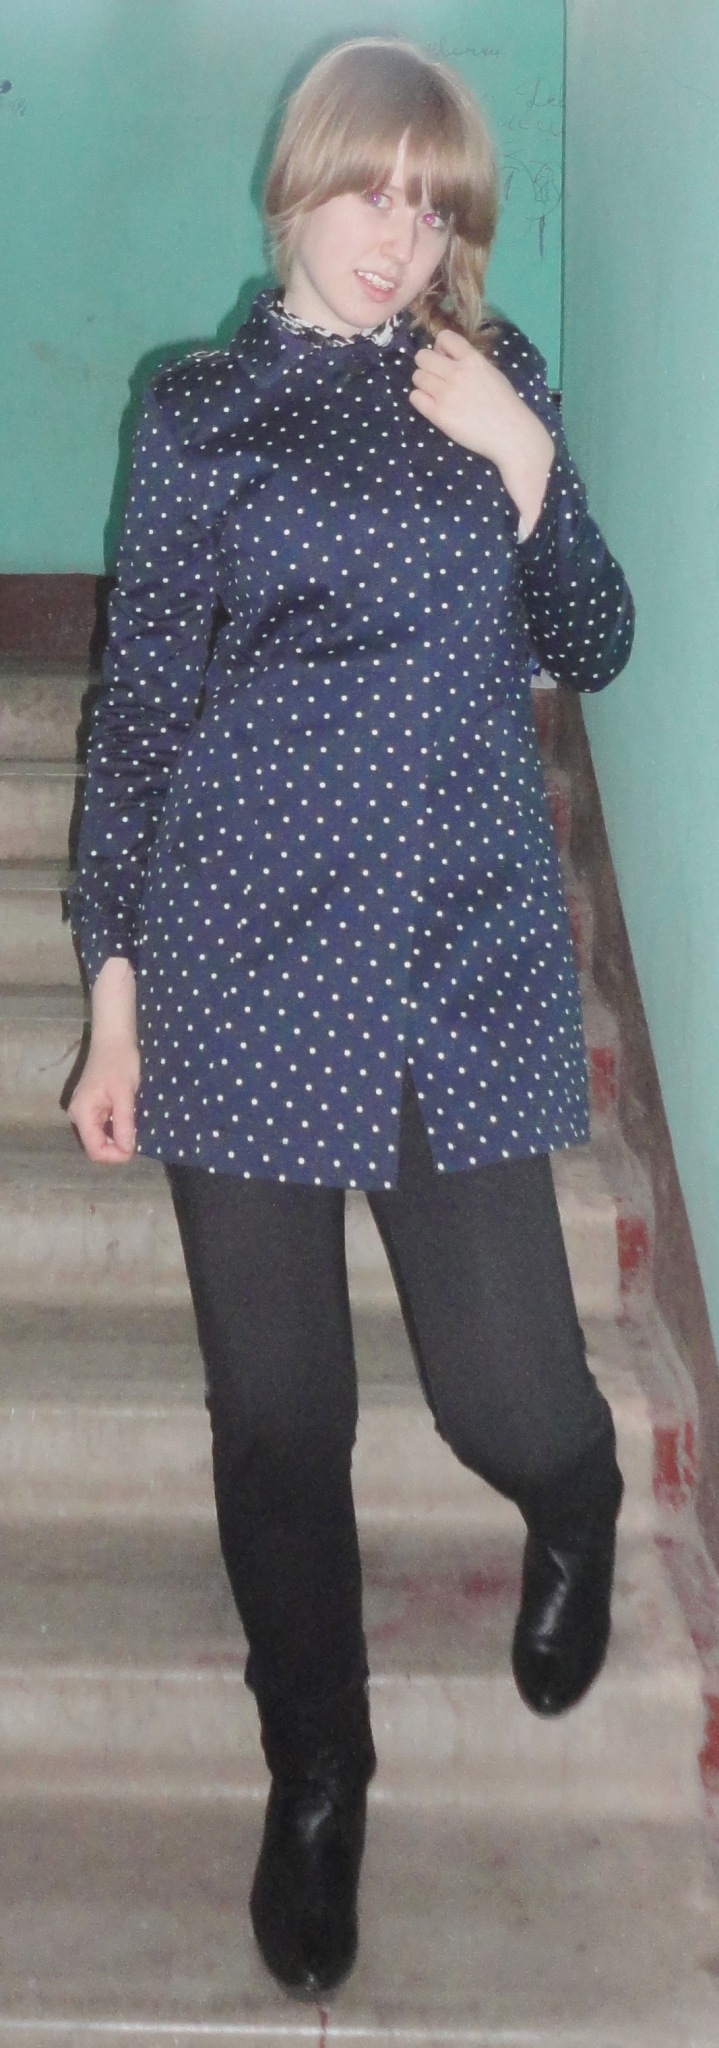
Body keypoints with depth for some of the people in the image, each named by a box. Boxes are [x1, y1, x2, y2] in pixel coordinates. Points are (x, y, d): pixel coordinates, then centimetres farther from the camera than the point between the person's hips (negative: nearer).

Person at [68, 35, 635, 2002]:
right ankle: (317, 1776, 32)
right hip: (248, 972, -1)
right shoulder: (202, 410, 2)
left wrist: (525, 469, -7)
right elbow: (138, 703, 3)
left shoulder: (496, 383, 9)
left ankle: (576, 1499, 41)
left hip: (470, 963, 1)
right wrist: (114, 984, 1)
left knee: (510, 1402, 1)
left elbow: (592, 648, 10)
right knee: (279, 1416, 7)